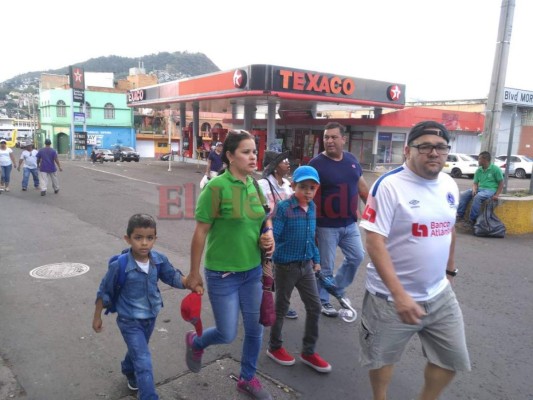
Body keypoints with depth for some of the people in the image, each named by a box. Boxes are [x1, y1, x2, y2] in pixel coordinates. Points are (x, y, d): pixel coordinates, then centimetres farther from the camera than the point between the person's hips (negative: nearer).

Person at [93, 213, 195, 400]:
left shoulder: (159, 260, -17)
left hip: (150, 318, 5)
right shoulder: (119, 266, -27)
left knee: (138, 351, 31)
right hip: (129, 321, -5)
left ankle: (129, 372, 61)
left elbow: (172, 276, -1)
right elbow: (104, 292, -13)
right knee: (144, 363, -8)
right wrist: (97, 317, -2)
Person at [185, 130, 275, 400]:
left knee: (255, 329, 15)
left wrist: (268, 233, -6)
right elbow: (200, 232, -15)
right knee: (227, 334, 8)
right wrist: (194, 273, -9)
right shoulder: (216, 187, -19)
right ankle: (195, 342, 42)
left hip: (253, 271, 6)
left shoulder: (254, 184, 0)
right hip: (223, 274, -6)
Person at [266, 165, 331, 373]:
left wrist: (316, 259, 18)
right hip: (286, 266, -6)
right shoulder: (283, 208, -17)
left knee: (315, 306, 9)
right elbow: (273, 235, -21)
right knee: (281, 307, 11)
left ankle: (308, 352, 26)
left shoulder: (312, 208, 4)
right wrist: (268, 259, -28)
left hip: (306, 265, 6)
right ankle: (275, 347, 33)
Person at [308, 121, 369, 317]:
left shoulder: (352, 159, 3)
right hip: (327, 226, -6)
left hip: (350, 223, 6)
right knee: (325, 266, 6)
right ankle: (323, 301, 26)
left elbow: (361, 185, 15)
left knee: (357, 257, 16)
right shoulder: (316, 164, -15)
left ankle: (339, 288, 37)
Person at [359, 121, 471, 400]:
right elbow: (374, 242, -23)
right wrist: (399, 295, -27)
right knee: (382, 357, 14)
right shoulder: (389, 185, -19)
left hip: (440, 294, 6)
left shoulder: (449, 185, 2)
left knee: (452, 358, 17)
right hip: (391, 296, -6)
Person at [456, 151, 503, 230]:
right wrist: (474, 189, -11)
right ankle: (460, 215, -19)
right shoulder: (478, 170, 11)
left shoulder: (495, 169, -6)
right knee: (464, 194, -16)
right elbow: (475, 183, 12)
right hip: (480, 188, 6)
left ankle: (472, 221, -33)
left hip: (490, 189, -6)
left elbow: (501, 183, -4)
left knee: (477, 197, -35)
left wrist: (496, 195, -15)